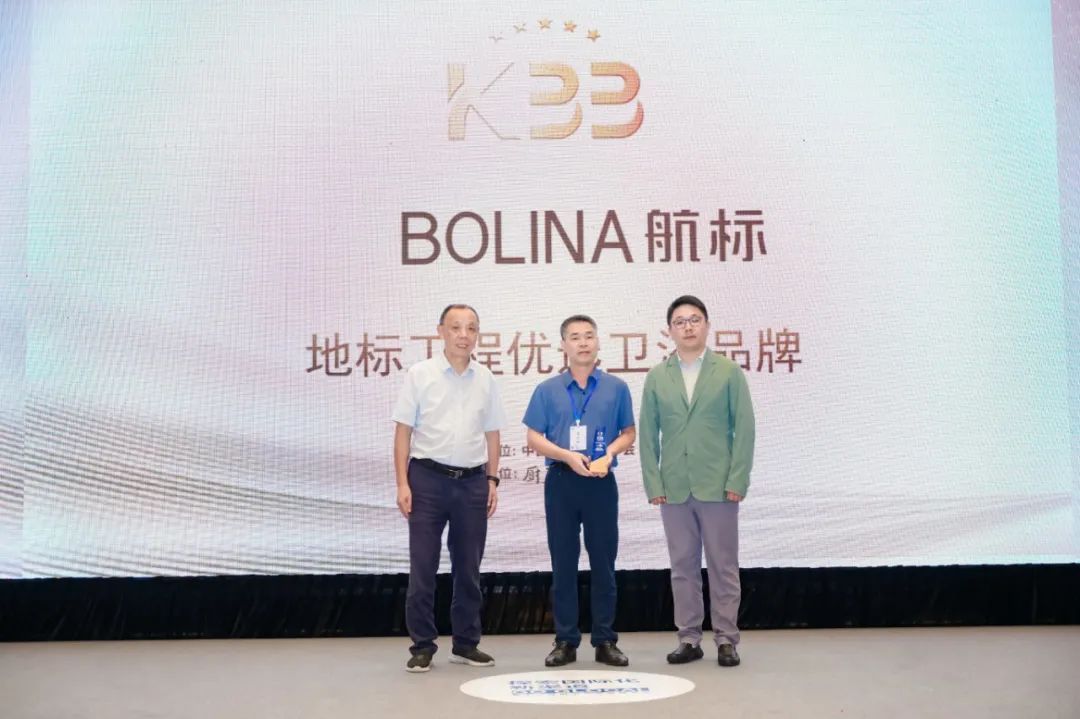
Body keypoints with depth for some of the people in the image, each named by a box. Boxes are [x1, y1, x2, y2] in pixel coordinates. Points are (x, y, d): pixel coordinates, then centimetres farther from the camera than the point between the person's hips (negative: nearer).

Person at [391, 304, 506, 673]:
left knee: (468, 568, 9)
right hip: (428, 479, -3)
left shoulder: (485, 379, 8)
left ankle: (466, 644, 21)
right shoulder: (420, 374, -2)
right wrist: (402, 484, -8)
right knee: (422, 568, 0)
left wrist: (492, 480, 7)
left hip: (472, 481, 3)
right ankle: (422, 646, 12)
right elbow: (403, 431, -2)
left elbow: (491, 434, 13)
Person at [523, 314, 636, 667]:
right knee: (563, 563, 5)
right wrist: (568, 455, -14)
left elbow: (628, 433, 9)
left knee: (603, 562, 5)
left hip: (602, 482, 0)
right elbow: (534, 438, 2)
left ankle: (605, 640, 15)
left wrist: (609, 453, -12)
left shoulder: (616, 388, 5)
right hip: (561, 482, 0)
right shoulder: (547, 390, 4)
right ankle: (565, 641, 14)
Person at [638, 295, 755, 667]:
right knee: (683, 566, 8)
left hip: (718, 487, -2)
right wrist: (653, 484, 0)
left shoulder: (729, 372, 2)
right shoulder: (656, 377, 7)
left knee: (723, 566, 4)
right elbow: (648, 434, 7)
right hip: (674, 489, 2)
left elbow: (744, 428, -1)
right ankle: (689, 639, 17)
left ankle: (726, 639, 13)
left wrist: (737, 480, -8)